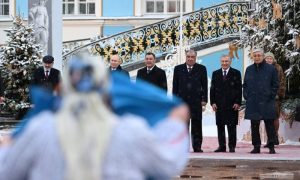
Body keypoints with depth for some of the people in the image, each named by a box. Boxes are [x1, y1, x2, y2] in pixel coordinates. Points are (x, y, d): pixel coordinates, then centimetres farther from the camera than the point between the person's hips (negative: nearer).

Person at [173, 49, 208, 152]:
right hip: (182, 101, 1)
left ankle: (197, 147, 6)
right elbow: (175, 85, 8)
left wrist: (204, 99, -4)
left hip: (196, 101, -1)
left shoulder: (201, 69, 5)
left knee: (196, 125, 2)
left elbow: (204, 85, 3)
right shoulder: (178, 69, 8)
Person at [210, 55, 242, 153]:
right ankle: (222, 146, 8)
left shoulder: (236, 73, 4)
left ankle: (232, 146, 5)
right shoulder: (215, 74, 12)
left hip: (232, 105, -3)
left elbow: (239, 89, 0)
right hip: (219, 104, 3)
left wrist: (237, 102, -8)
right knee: (220, 126, 3)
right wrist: (213, 102, 0)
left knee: (231, 126, 0)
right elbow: (212, 89, 10)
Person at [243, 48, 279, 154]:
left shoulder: (271, 69, 2)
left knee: (269, 125, -1)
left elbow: (275, 85, 3)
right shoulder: (249, 70, 13)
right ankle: (256, 147, 10)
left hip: (266, 103, -3)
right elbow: (245, 85, 18)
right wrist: (246, 96, 6)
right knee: (254, 126, 5)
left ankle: (271, 147, 3)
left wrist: (271, 96, -6)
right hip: (252, 103, 3)